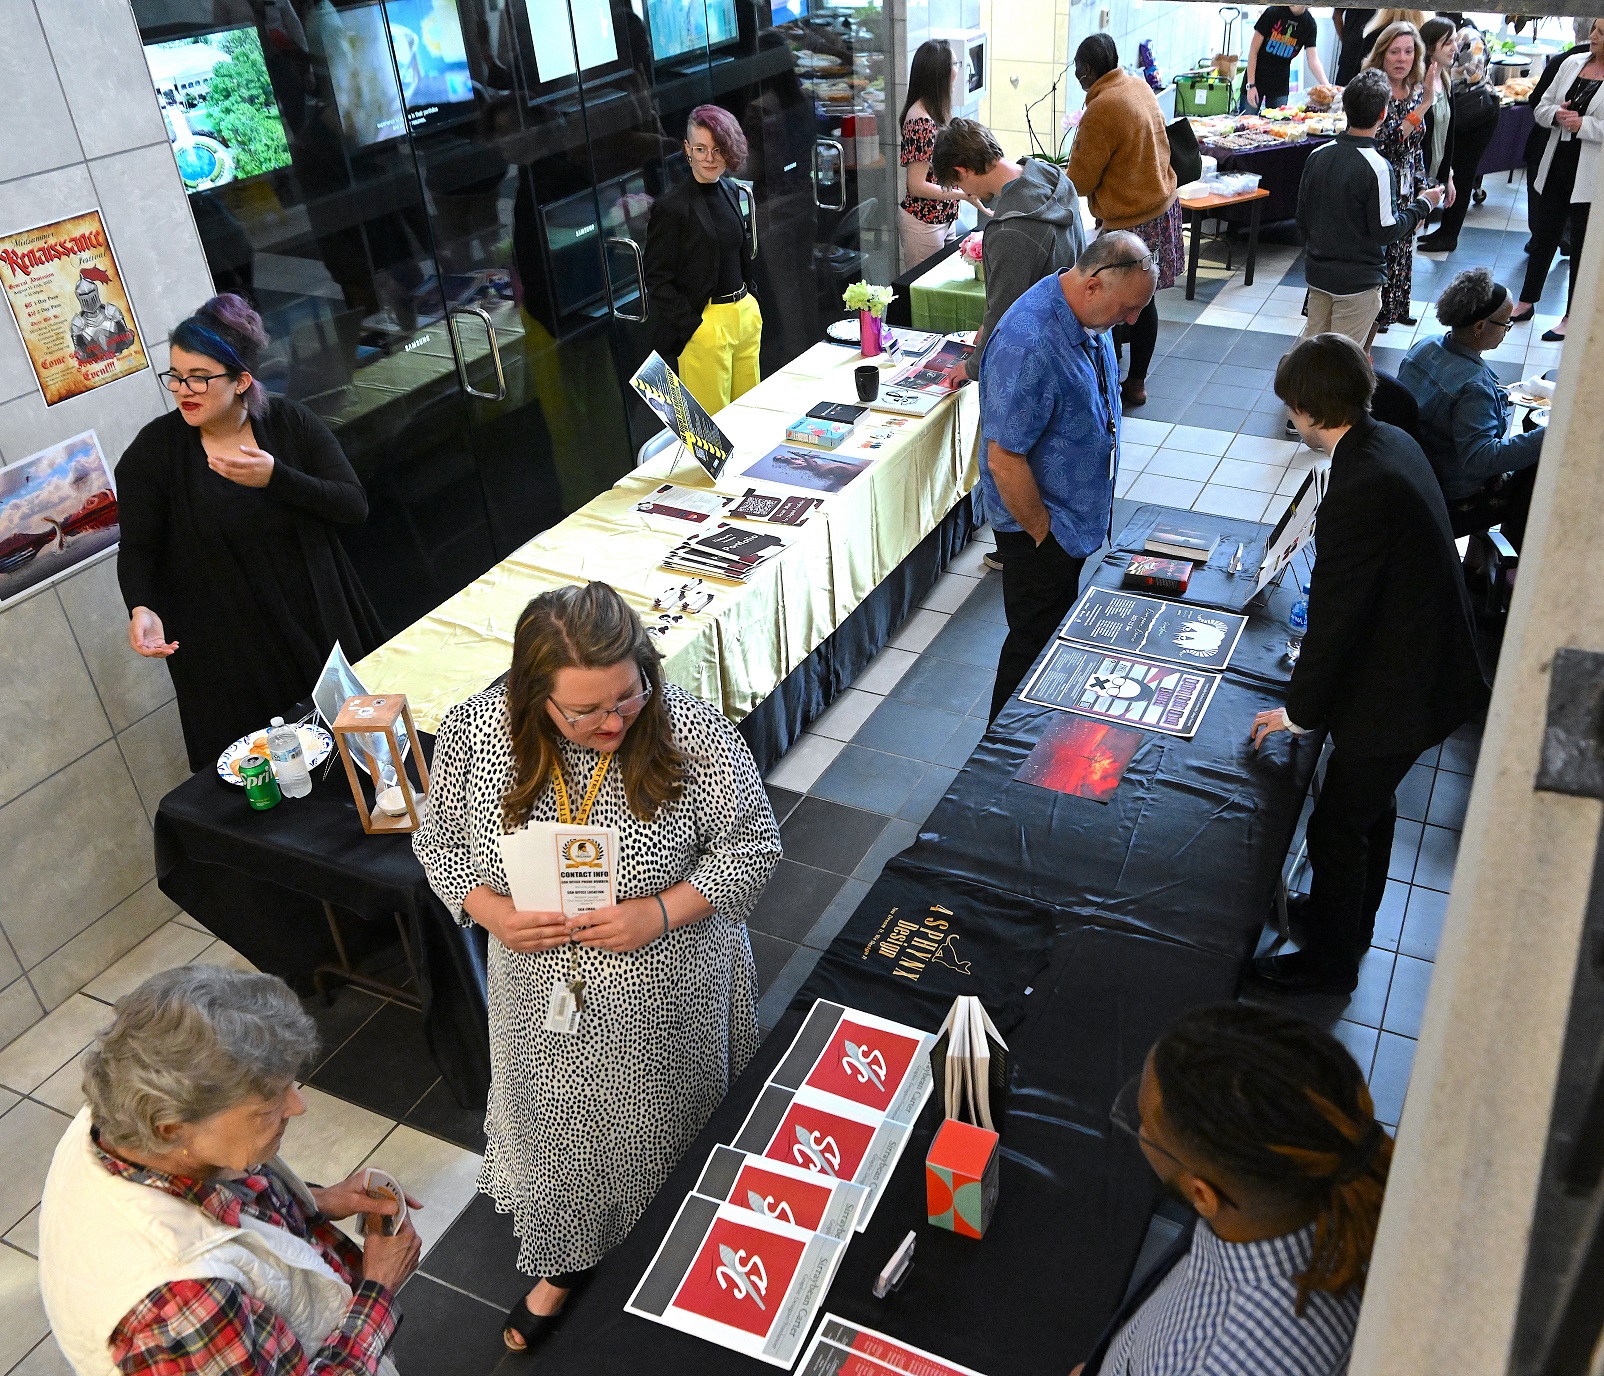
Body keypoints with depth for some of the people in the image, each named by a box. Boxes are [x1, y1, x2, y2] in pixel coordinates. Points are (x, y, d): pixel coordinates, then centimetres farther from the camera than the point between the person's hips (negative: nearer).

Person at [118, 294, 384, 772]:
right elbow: (138, 548, -2)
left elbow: (354, 506, -9)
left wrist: (275, 478, -23)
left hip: (319, 624, 2)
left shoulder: (290, 423, -3)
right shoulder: (154, 449, -5)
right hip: (225, 650, -1)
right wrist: (141, 608, -21)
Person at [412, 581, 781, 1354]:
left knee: (667, 1134, 23)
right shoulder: (475, 733, -18)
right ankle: (565, 1264, 55)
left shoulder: (693, 734, -25)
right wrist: (489, 910, -20)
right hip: (545, 997, 2)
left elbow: (752, 846, -13)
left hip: (668, 1003, -1)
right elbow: (440, 841, -2)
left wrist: (661, 912, -26)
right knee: (559, 1132, 24)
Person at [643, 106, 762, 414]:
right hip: (704, 322, -7)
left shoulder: (736, 193, 8)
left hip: (746, 315, 7)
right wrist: (691, 327, -17)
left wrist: (751, 303, 12)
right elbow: (657, 281, -12)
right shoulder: (671, 206, -12)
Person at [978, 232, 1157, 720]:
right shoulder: (1029, 346, -32)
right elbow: (1004, 461, -29)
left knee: (1061, 628, 22)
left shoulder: (1087, 313, -2)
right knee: (1035, 643, 6)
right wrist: (1042, 533, -18)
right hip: (1041, 524, -9)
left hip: (1077, 515, 9)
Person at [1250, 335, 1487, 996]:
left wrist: (1300, 710, -12)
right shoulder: (1394, 442, 0)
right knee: (1372, 804, 27)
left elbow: (1335, 613, -25)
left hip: (1397, 692, -10)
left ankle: (1328, 961, 29)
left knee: (1337, 826, 9)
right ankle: (1351, 919, 49)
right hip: (1425, 662, 10)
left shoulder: (1358, 490, -31)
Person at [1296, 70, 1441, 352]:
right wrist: (1423, 205, -2)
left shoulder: (1317, 155, -2)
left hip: (1317, 273, 6)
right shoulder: (1377, 167, -21)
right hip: (1357, 281, -6)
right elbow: (1386, 230, -18)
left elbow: (1302, 216, 7)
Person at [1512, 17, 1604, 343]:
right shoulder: (1572, 63, 6)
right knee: (1543, 235, 17)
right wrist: (1556, 114, -10)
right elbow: (1541, 107, 11)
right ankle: (1527, 302, 32)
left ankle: (1572, 318, 16)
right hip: (1557, 166, 6)